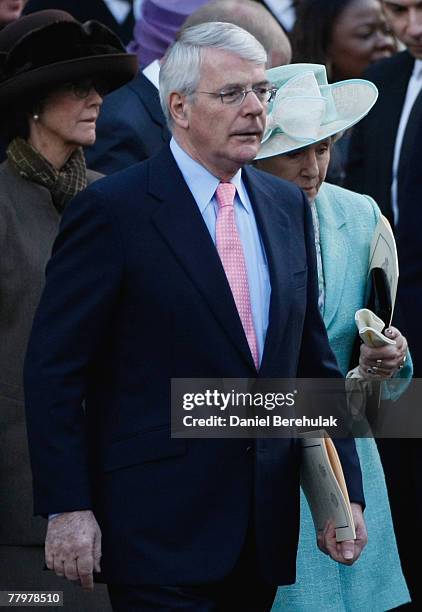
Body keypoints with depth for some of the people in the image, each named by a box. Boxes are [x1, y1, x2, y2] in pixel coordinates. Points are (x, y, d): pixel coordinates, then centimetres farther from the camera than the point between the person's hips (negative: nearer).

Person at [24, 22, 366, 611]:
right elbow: (54, 370, -9)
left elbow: (315, 361, 15)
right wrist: (66, 507, -15)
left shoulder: (287, 206, 11)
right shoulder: (112, 209, -8)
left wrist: (344, 493, 8)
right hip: (160, 531, -6)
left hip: (264, 532, 6)